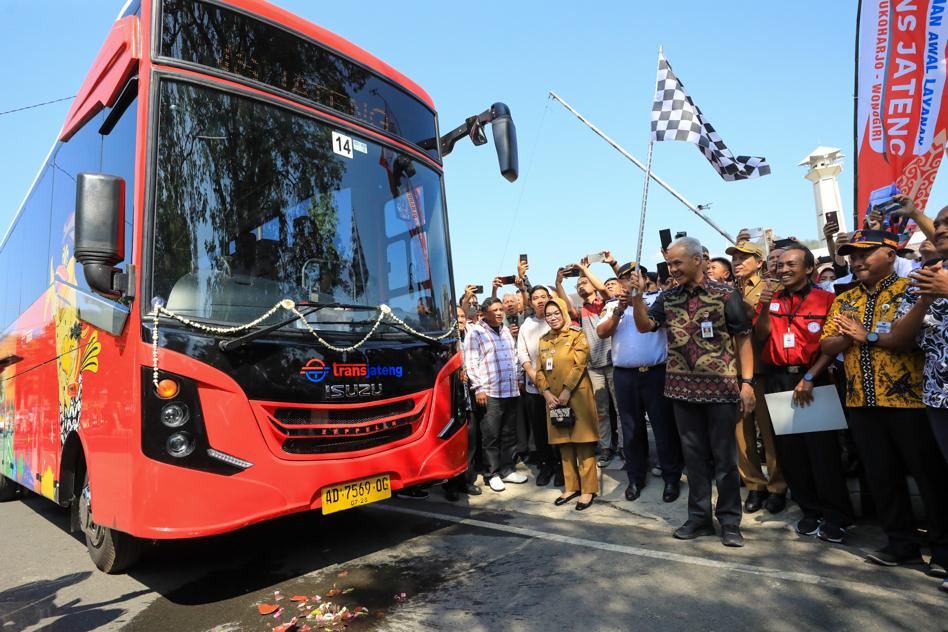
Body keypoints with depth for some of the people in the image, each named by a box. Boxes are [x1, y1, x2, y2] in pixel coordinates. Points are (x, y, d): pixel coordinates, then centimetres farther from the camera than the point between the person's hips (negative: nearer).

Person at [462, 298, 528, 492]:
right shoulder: (475, 333, -5)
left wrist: (518, 378, 17)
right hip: (490, 393, -6)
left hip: (511, 391, 6)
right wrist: (478, 388, -14)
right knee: (491, 436, -1)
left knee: (509, 434, 11)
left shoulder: (506, 330, 16)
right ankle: (492, 474, 11)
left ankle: (507, 470, 23)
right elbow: (470, 363, -9)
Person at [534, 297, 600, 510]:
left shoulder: (577, 335, -1)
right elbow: (540, 371, 10)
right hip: (554, 399, 5)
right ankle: (571, 486, 23)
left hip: (577, 396, -5)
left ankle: (588, 489, 10)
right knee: (564, 444, 11)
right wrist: (546, 392, -5)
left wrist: (567, 391, -17)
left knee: (583, 443, 0)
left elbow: (579, 365, -11)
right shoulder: (544, 340, 12)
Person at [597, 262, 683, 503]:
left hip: (656, 372, -2)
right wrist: (619, 310, -15)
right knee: (631, 428, 12)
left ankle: (672, 477, 20)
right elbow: (601, 332, -3)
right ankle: (635, 478, 25)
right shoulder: (613, 306, 9)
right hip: (625, 375, 2)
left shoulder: (657, 298, 5)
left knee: (664, 426, 4)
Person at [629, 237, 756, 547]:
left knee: (724, 457, 6)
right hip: (684, 389, 4)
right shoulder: (668, 298, 7)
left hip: (721, 388, -4)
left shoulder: (726, 295, -5)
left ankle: (730, 521, 21)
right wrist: (637, 296, -11)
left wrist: (746, 382, -10)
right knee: (694, 455, 13)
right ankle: (699, 517, 26)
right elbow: (644, 326, 3)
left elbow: (743, 339, -4)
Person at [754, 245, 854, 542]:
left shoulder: (825, 299, -2)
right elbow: (760, 337, 0)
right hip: (777, 380, 4)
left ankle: (836, 516, 16)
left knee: (822, 448, -1)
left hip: (812, 378, -3)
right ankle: (811, 510, 23)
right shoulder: (770, 299, 8)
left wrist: (809, 378, -13)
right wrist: (765, 308, -14)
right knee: (788, 448, 8)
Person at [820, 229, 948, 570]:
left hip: (908, 400, -5)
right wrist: (849, 337, -12)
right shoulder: (844, 301, 13)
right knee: (881, 475, 12)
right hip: (862, 402, 6)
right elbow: (827, 345, 8)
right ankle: (902, 542, 25)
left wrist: (869, 336, -14)